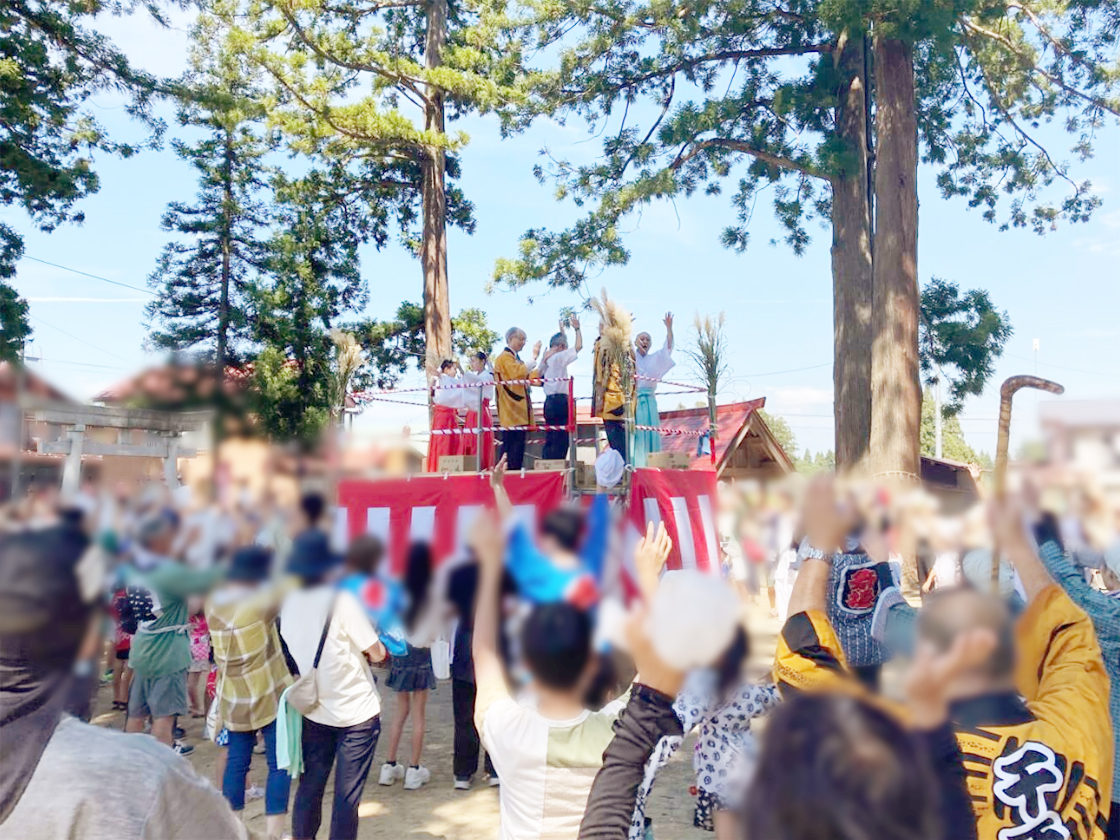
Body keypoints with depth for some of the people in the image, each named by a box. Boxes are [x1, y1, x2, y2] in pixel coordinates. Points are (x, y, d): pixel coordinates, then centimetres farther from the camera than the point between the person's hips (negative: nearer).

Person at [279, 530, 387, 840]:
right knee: (347, 794, 3)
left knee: (309, 786, 16)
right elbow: (376, 654, -14)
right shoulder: (342, 601, -18)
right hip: (356, 712, -5)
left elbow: (296, 652, 10)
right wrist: (377, 643, 7)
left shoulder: (288, 603, -2)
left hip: (314, 711, 5)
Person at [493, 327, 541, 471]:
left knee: (510, 446, 9)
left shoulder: (515, 358, 23)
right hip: (512, 411, -10)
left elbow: (528, 376, 23)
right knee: (515, 445, -13)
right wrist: (534, 357, -22)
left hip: (518, 410, 10)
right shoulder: (505, 357, -9)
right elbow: (519, 373, -26)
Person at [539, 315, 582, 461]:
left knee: (550, 440, 12)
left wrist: (562, 330, 37)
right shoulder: (559, 357, -10)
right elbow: (578, 346, -9)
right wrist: (577, 328, 4)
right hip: (560, 401, -9)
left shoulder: (546, 358, 12)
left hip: (549, 401, 9)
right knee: (561, 440, -7)